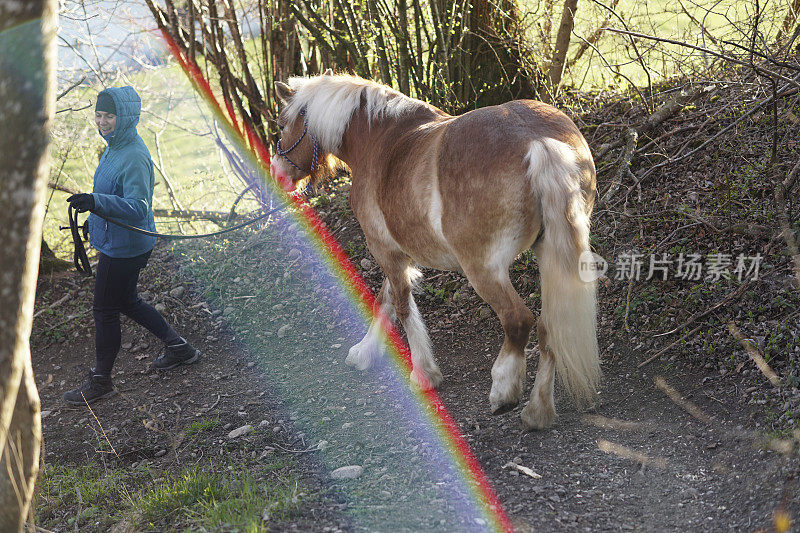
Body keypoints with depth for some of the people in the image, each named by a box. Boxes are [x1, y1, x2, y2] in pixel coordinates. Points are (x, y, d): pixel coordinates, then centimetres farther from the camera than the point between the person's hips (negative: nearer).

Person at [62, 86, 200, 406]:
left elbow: (137, 208, -34)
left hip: (124, 247, -10)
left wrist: (96, 201, -47)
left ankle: (101, 381, 18)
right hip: (114, 243, 10)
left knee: (105, 309, 2)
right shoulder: (115, 148, 6)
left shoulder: (134, 157, -25)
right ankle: (178, 347, 35)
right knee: (126, 301, 23)